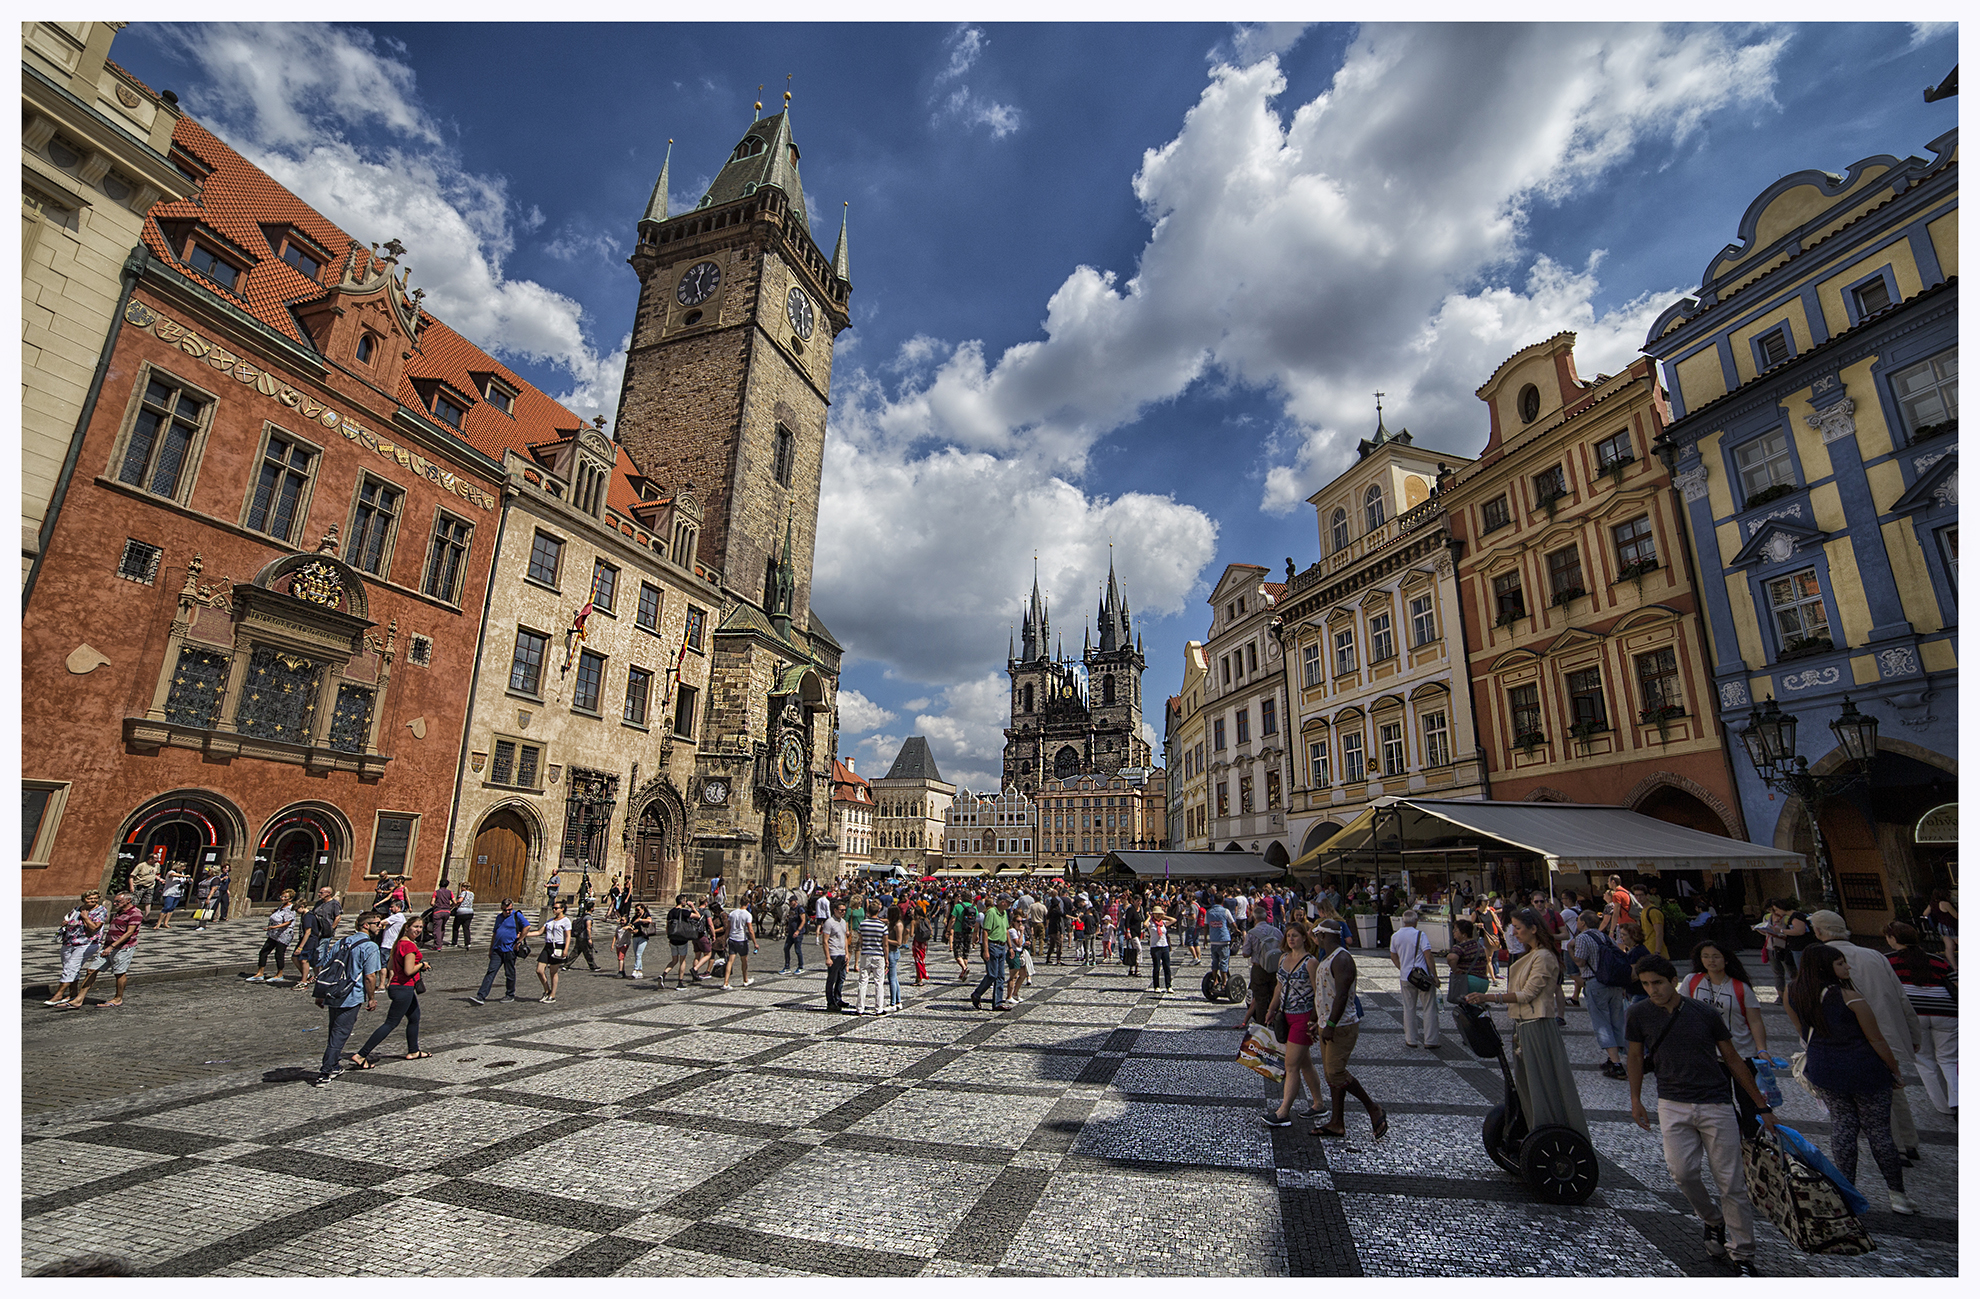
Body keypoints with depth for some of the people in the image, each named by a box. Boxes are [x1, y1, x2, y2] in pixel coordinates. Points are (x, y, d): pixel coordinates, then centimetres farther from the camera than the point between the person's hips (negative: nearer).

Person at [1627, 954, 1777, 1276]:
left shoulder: (1704, 1013, -3)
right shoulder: (1639, 1013, -2)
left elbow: (1733, 1060, 9)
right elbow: (1636, 1057, 10)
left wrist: (1761, 1105, 9)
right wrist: (1635, 1100, 14)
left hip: (1716, 1104, 0)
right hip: (1672, 1105, 0)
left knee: (1731, 1181, 1)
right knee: (1682, 1171, -12)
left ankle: (1742, 1254, 17)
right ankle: (1713, 1221, 18)